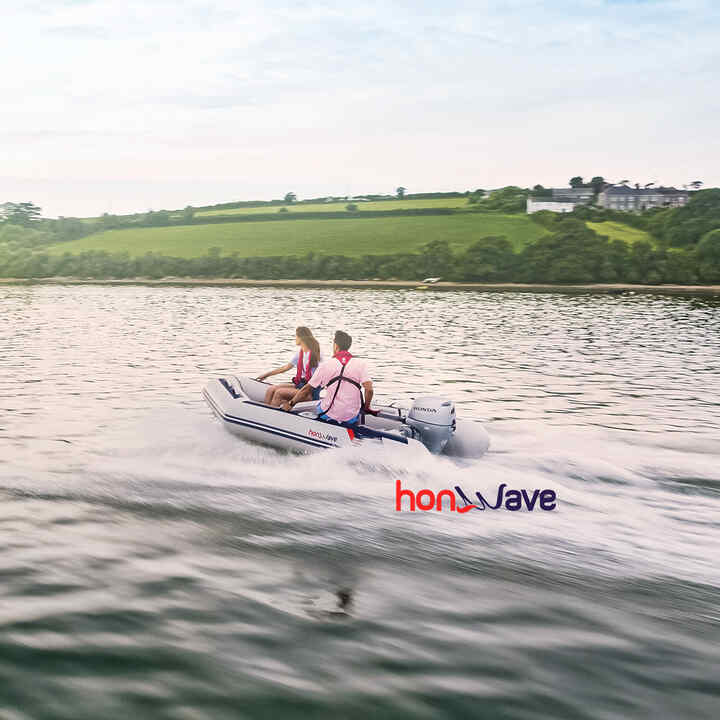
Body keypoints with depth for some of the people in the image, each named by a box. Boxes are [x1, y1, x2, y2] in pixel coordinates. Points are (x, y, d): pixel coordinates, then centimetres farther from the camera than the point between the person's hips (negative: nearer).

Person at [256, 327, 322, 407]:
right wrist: (266, 375, 25)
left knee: (279, 392, -22)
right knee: (271, 389, -7)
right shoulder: (300, 352, 11)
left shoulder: (314, 354, -14)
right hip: (300, 385, 8)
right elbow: (286, 367, 20)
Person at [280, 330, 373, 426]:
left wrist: (290, 403, 15)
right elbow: (369, 389, -12)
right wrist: (366, 408, 5)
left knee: (319, 404, 30)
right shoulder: (360, 364, -3)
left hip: (329, 416, -1)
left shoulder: (325, 365, -4)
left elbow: (307, 389, 1)